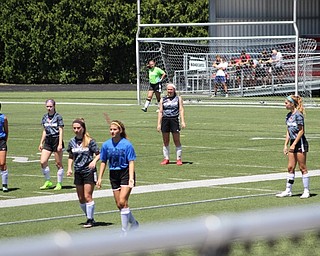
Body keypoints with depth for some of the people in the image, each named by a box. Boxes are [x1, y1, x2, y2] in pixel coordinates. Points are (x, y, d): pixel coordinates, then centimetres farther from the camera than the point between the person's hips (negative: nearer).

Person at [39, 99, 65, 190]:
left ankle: (59, 184, 10)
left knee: (58, 164, 1)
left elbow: (61, 131, -9)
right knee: (43, 162, -5)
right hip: (48, 141, 6)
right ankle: (48, 182, 9)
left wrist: (60, 144, -15)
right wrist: (41, 143, 16)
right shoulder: (45, 117, 10)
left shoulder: (58, 117, -7)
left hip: (56, 140, -5)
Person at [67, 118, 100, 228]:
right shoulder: (72, 142, 6)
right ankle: (90, 218, 22)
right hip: (78, 172, 5)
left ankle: (90, 220, 0)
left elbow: (98, 154, -3)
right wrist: (69, 168, 4)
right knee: (81, 198, 7)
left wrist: (94, 161, -22)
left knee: (87, 196, -10)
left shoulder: (90, 141, -8)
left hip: (89, 171, -5)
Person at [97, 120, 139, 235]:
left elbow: (131, 162, -11)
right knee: (119, 204, 6)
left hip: (125, 173, -5)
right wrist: (100, 178, 7)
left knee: (122, 202, -15)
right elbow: (103, 162, 10)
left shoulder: (127, 144, -11)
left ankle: (124, 231, -8)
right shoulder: (106, 145, 1)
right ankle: (134, 223, 28)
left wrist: (131, 178, -20)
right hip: (113, 175, 5)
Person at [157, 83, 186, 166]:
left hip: (174, 120, -2)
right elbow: (160, 112, 12)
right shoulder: (163, 100, 13)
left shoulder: (178, 98, 8)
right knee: (165, 142, 4)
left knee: (177, 141, -4)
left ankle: (179, 159, 1)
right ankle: (166, 159, 11)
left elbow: (181, 110, 2)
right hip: (165, 120, 2)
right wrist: (159, 124, 4)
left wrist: (182, 121, -8)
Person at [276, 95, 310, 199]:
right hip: (293, 143, 8)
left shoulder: (298, 115, -14)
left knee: (302, 168, -2)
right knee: (290, 168, 8)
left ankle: (306, 191, 6)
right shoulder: (289, 115, 11)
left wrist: (294, 144, -17)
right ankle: (288, 191, 12)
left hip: (300, 143, -8)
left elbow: (301, 131, -16)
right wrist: (286, 145, 12)